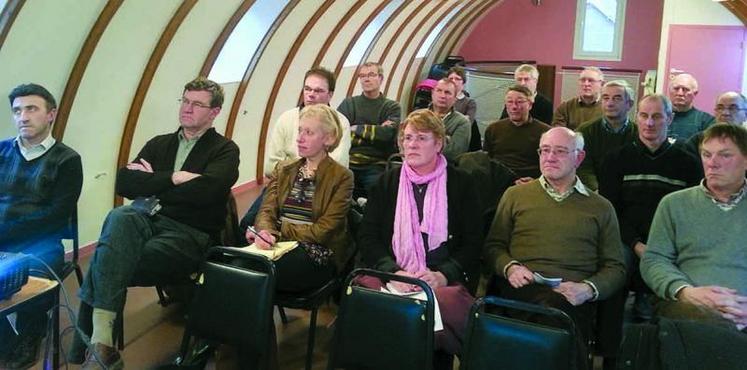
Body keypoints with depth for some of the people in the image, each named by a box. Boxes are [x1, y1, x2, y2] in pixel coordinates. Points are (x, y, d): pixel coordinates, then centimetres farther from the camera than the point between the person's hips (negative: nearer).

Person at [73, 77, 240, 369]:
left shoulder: (225, 150, 9)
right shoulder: (159, 144, 23)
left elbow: (205, 191, -12)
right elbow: (123, 183, 7)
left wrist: (152, 184, -1)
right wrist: (173, 179, -5)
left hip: (191, 235, -3)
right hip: (150, 221, 4)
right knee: (120, 216, -34)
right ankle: (99, 342, -39)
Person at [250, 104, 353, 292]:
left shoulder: (341, 177, 0)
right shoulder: (284, 169, 18)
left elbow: (324, 230, -8)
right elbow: (267, 211, 6)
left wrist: (277, 232, -11)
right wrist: (266, 232, -18)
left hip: (317, 254, -4)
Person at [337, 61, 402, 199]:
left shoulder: (392, 107, 9)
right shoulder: (349, 103, 14)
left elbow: (388, 133, -10)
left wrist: (357, 128, 0)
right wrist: (375, 132, -5)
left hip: (376, 167, -1)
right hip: (348, 164, 1)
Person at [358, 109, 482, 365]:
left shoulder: (460, 183, 10)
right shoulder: (386, 183, 15)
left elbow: (473, 243, 4)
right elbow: (367, 237, 6)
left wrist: (443, 275, -14)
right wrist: (394, 272, -12)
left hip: (444, 283, -1)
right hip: (392, 281, 1)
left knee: (448, 300, -36)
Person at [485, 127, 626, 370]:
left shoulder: (600, 208, 20)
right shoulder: (515, 195, 21)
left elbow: (615, 267, 14)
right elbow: (493, 245, 19)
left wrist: (588, 289, -7)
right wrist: (510, 268, -3)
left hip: (572, 296, 0)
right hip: (522, 289, 0)